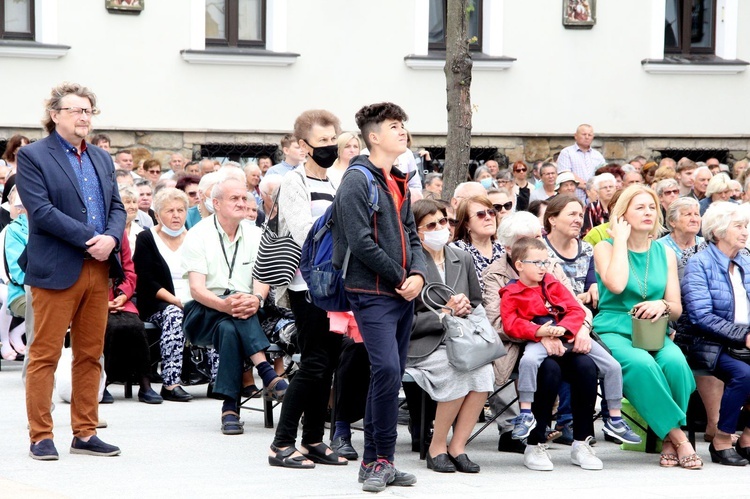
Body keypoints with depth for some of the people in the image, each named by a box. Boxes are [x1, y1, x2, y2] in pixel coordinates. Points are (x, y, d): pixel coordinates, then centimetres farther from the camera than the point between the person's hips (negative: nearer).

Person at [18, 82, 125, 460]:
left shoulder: (101, 159, 18)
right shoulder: (32, 156, -3)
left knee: (90, 355, 9)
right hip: (57, 270, -6)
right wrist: (89, 239, -17)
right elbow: (40, 210, -13)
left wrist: (111, 238, -8)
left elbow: (117, 207, 15)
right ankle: (41, 437, 2)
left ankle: (85, 433, 15)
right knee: (45, 355, -2)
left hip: (98, 270, 6)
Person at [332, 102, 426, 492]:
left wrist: (418, 274, -1)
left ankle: (373, 462, 14)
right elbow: (361, 242, -16)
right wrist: (401, 277, -10)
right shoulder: (357, 182, -9)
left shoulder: (399, 183, 18)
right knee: (387, 369, -19)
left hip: (403, 296, 8)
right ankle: (382, 459, -11)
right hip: (373, 294, -8)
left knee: (390, 374, 9)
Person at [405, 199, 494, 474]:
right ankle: (437, 447, -15)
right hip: (422, 346, -5)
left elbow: (478, 305, 20)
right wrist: (445, 313, -16)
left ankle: (457, 447, -18)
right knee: (461, 371, -33)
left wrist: (465, 308, -3)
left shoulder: (462, 259, 13)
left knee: (484, 370, -29)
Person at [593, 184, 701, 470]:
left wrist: (662, 305, -14)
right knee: (640, 363, -37)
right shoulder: (605, 248, 3)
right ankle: (678, 437, -28)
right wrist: (621, 239, -8)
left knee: (675, 361, -33)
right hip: (613, 331, -3)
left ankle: (668, 439, -20)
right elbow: (616, 285, -19)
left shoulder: (665, 253, 13)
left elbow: (677, 309, 11)